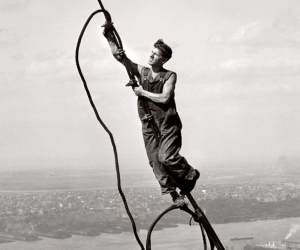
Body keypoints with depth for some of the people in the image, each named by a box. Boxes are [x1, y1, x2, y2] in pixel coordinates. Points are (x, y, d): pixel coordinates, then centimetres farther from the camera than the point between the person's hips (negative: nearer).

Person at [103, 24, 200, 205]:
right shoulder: (142, 71, 7)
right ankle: (173, 193, 5)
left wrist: (143, 92, -11)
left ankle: (190, 175, 8)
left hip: (168, 123, -4)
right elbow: (118, 55, 3)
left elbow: (164, 98, -16)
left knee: (167, 157, -18)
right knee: (155, 162, -3)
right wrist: (110, 37, -7)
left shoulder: (170, 76, -3)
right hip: (149, 124, 4)